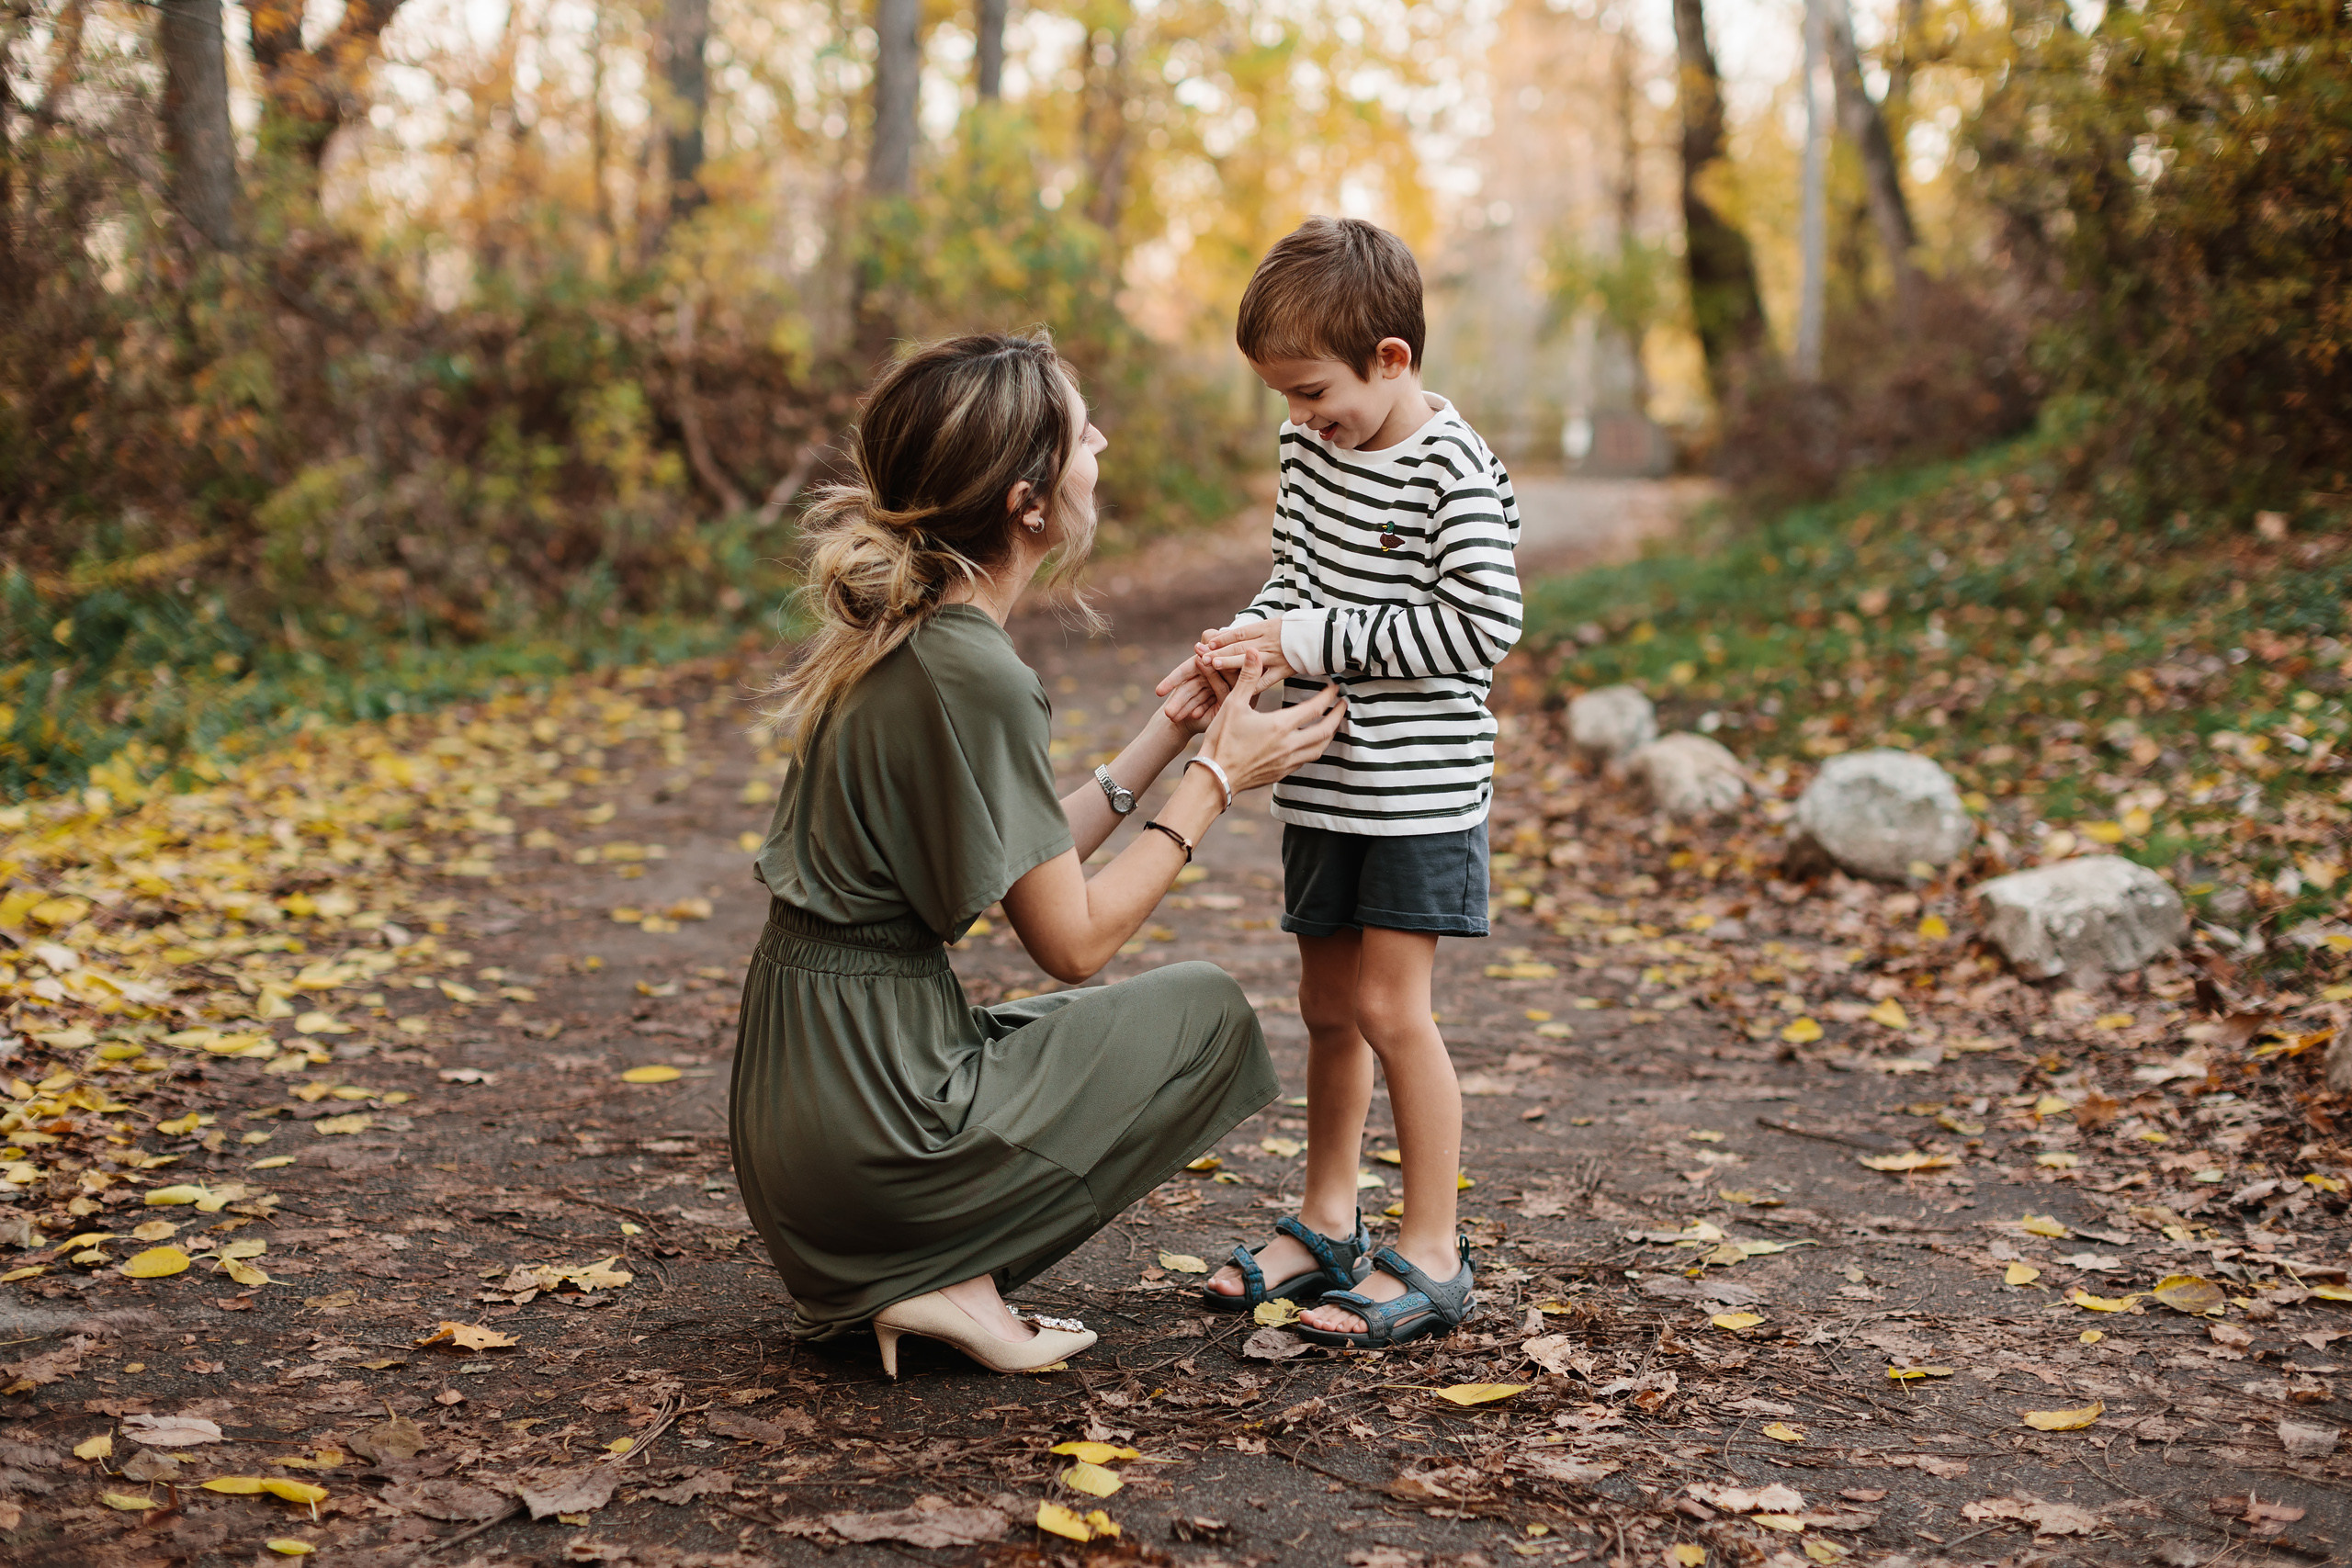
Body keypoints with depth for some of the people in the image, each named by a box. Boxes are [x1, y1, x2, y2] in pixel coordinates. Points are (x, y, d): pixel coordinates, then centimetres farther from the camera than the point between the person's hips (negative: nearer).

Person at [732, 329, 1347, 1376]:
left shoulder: (896, 629, 7)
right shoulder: (971, 673, -21)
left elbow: (1028, 866, 13)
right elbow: (1073, 938, -13)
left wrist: (1165, 735, 12)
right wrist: (1215, 778, -3)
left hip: (799, 1098, 9)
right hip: (872, 1123, -9)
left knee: (1106, 1023, 28)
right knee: (1205, 1012, 5)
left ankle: (911, 1275, 12)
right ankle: (949, 1278, -1)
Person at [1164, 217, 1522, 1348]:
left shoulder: (1453, 470, -17)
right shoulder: (1310, 444, 6)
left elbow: (1483, 625, -22)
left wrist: (1316, 640, -20)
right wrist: (1253, 641, -5)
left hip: (1421, 782, -7)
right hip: (1326, 776, 7)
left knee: (1389, 1008, -7)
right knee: (1327, 1003, 14)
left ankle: (1432, 1256, 4)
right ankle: (1326, 1227, 27)